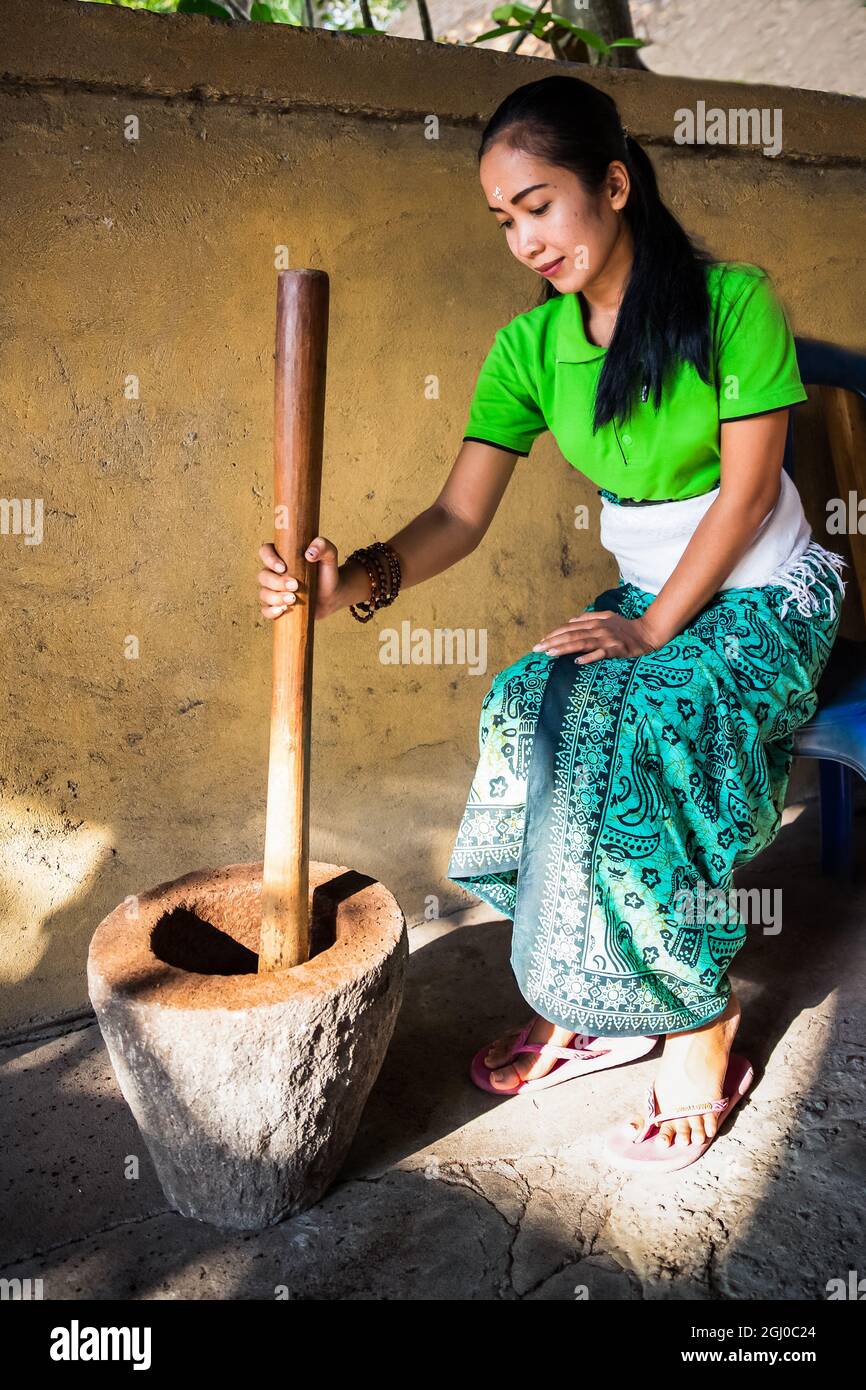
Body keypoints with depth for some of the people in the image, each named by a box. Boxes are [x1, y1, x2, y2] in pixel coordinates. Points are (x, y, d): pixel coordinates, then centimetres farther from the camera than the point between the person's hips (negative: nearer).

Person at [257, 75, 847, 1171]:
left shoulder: (731, 301, -12)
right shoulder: (528, 348, -3)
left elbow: (746, 489, -14)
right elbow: (461, 515, -12)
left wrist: (652, 630, -21)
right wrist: (357, 580, -31)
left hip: (763, 594, -4)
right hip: (643, 591, 4)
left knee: (625, 730, -30)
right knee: (532, 711, -23)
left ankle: (702, 1029, -9)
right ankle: (586, 1008, -3)